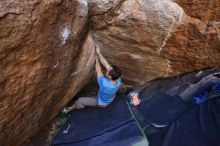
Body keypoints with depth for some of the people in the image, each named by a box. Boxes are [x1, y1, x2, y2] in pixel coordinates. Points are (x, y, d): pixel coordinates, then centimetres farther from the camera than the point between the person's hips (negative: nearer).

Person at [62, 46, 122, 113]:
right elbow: (106, 65, -23)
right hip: (110, 99, 6)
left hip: (101, 103, -5)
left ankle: (70, 108, 34)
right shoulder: (118, 80, -30)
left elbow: (98, 71, -29)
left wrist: (96, 59, -15)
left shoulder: (105, 84, -47)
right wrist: (99, 53, -22)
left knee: (80, 101, 4)